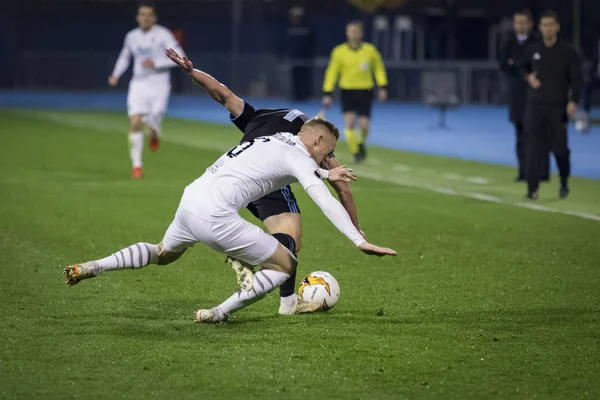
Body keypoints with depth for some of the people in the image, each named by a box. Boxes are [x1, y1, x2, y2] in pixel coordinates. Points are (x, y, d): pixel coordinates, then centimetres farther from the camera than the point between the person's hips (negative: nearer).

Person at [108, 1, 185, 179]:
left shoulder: (163, 35, -8)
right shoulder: (132, 37, 7)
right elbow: (125, 56, 26)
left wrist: (156, 64, -21)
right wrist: (116, 75, 11)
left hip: (159, 85, -3)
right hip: (139, 84, 3)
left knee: (152, 124, -17)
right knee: (135, 123, -11)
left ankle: (154, 135, 24)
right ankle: (136, 166, -2)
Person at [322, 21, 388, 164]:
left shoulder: (370, 50, -1)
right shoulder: (339, 51, -3)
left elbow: (379, 68, 10)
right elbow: (332, 72, 1)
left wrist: (382, 87, 2)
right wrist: (327, 93, -4)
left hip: (365, 91, 0)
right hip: (347, 91, 0)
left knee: (364, 125, -5)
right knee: (349, 123, -15)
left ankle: (361, 143, 29)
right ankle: (355, 152, 2)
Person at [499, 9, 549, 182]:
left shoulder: (538, 43, -4)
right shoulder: (509, 43, 10)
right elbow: (504, 66, 2)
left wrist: (515, 64, -9)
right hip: (517, 95, 4)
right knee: (521, 135, 5)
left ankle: (543, 172, -5)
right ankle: (523, 171, 8)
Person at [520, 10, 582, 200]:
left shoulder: (568, 52, -2)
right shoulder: (532, 50, 6)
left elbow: (576, 79, -2)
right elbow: (523, 67, 25)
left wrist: (573, 101, -16)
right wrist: (528, 77, 2)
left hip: (558, 107, -2)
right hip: (535, 106, 2)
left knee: (560, 148, 2)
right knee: (533, 148, -6)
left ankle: (564, 183, 26)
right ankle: (532, 189, -4)